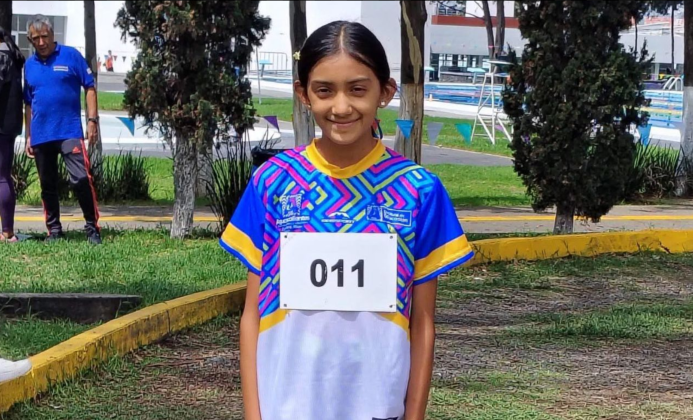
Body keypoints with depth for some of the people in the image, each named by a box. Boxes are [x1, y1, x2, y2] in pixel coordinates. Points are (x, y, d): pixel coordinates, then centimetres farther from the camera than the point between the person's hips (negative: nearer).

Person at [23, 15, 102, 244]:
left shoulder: (71, 56, -1)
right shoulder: (29, 65, 10)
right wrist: (28, 136, 14)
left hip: (69, 131, -4)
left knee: (81, 178, -14)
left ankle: (92, 228, -5)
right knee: (47, 185, 9)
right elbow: (28, 103, 16)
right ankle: (54, 230, 18)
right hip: (40, 136, 4)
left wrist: (92, 120, -8)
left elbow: (90, 88, 1)